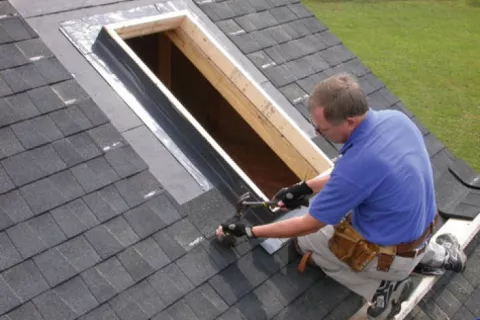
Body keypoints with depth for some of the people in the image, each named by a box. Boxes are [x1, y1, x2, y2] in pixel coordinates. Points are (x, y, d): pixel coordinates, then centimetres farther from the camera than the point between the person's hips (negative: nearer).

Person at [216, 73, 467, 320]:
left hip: (391, 258, -7)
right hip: (420, 230, 7)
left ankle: (380, 286, 3)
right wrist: (304, 187, 5)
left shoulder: (356, 166, -34)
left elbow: (307, 225, -19)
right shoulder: (396, 118, -12)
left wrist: (248, 231, -8)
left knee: (304, 239, 12)